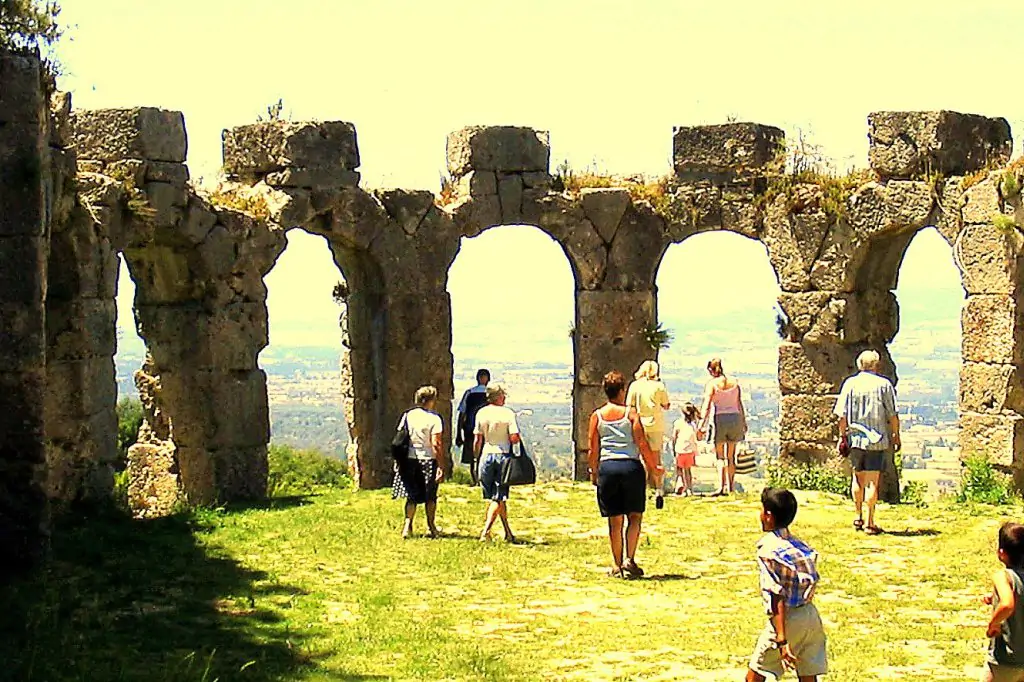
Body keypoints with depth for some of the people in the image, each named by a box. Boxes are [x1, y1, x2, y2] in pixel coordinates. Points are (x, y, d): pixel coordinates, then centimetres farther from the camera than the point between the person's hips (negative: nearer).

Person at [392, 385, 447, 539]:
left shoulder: (407, 415, 3)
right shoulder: (434, 418, -9)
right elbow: (436, 444, -13)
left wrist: (398, 460, 13)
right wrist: (441, 466, -11)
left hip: (409, 459, 3)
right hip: (428, 459, -3)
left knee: (412, 495, 12)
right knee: (430, 496, 13)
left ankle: (408, 525, -1)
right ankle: (431, 527, 21)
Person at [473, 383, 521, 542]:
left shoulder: (481, 413, 0)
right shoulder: (508, 414, -8)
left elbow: (477, 440, 2)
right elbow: (514, 438, -13)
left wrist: (477, 458, 12)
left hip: (486, 456, 3)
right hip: (503, 455, -3)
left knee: (496, 497, 12)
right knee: (499, 497, 1)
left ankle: (508, 532, 17)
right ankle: (486, 531, -12)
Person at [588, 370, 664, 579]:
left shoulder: (597, 416, 6)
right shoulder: (630, 413, 0)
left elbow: (593, 450, 5)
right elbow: (642, 444, -4)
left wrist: (593, 473, 16)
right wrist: (654, 467, 6)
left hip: (607, 467, 2)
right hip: (631, 466, -2)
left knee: (615, 520, 8)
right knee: (635, 516, 7)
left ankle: (617, 565, 9)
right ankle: (629, 560, -5)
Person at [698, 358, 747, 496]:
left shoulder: (712, 384, -5)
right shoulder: (734, 382, 6)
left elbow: (707, 406, -11)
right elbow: (740, 404, 10)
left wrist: (702, 426, -13)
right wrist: (744, 422, 18)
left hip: (720, 418, -4)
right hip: (735, 417, 4)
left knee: (720, 456, 2)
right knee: (731, 456, 12)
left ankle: (722, 487, -10)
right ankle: (730, 487, 16)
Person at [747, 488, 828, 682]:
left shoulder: (768, 550, -14)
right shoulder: (798, 544, 8)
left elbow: (778, 598, -20)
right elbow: (812, 582, 14)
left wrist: (782, 641, -22)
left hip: (787, 620, -7)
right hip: (811, 615, 7)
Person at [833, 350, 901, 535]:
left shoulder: (850, 384, 1)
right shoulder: (884, 384, -4)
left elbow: (842, 416, 0)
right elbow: (892, 415, -4)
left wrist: (842, 436, 10)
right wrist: (896, 435, 7)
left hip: (855, 437, 2)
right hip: (877, 439, -2)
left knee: (858, 477, 19)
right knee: (872, 481, 1)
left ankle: (858, 517, 26)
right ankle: (870, 523, 0)